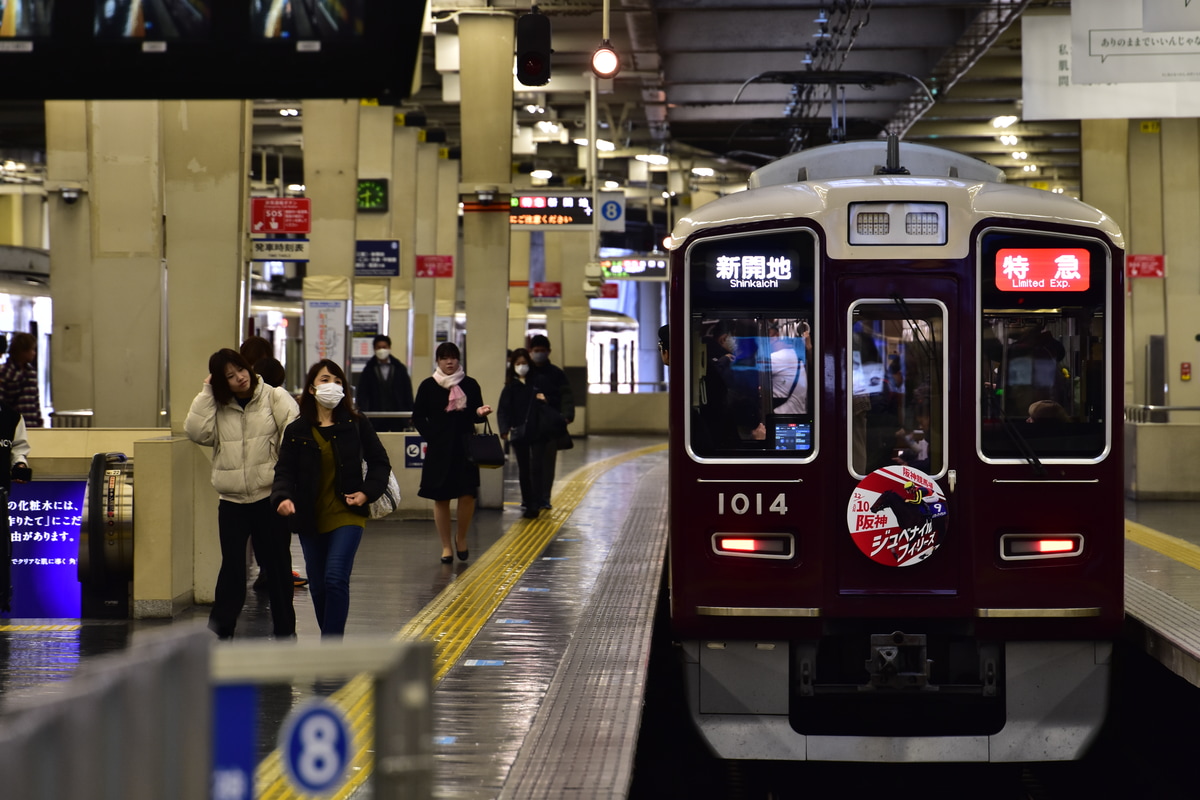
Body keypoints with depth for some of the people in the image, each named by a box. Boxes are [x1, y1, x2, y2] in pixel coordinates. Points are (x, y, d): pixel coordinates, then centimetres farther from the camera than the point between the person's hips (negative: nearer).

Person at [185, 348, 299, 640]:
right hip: (232, 499, 2)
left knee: (277, 563, 5)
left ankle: (284, 629, 16)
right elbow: (197, 431, -8)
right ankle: (220, 629, 9)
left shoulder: (274, 397, -1)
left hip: (269, 496, -2)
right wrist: (207, 393, -7)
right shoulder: (217, 407, 7)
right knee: (232, 565, 2)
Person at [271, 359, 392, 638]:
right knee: (318, 585, 11)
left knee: (335, 578, -16)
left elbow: (379, 463, 7)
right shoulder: (296, 431, 3)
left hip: (347, 514, -3)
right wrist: (283, 498, -21)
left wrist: (368, 492, -8)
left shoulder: (356, 425, 0)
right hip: (310, 518, 3)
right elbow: (285, 471, 0)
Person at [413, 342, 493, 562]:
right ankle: (446, 546, 10)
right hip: (439, 450, -1)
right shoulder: (428, 386, 4)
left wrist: (480, 413, -13)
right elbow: (418, 417, 5)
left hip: (465, 447, 1)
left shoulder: (470, 385, 7)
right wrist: (431, 437, -5)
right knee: (441, 498, 1)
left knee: (467, 494, -8)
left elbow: (474, 416, 10)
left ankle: (461, 538, 15)